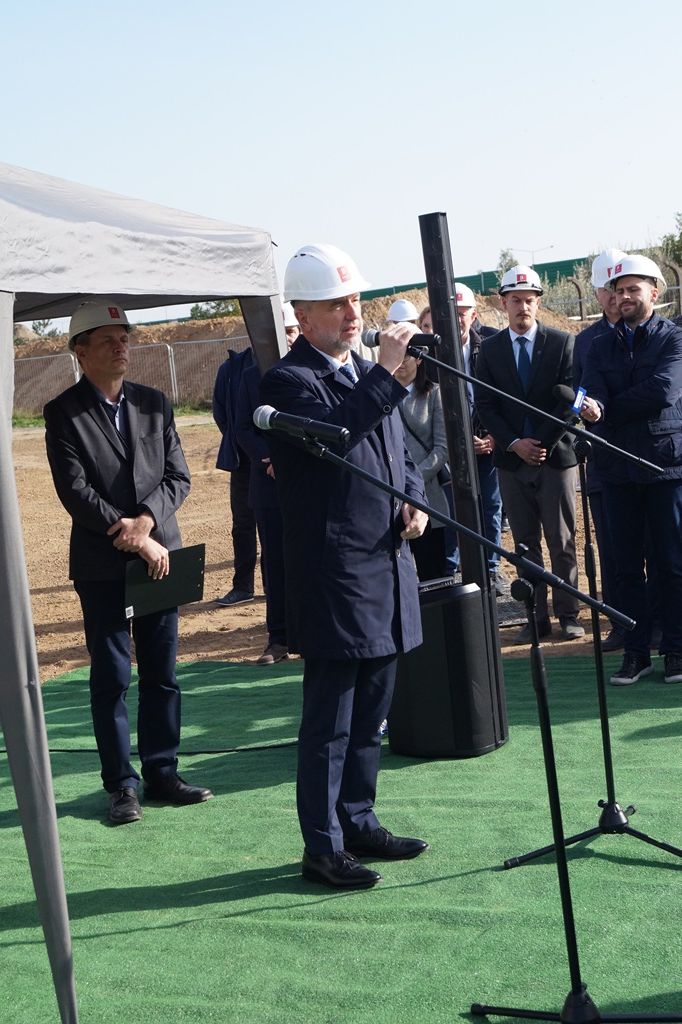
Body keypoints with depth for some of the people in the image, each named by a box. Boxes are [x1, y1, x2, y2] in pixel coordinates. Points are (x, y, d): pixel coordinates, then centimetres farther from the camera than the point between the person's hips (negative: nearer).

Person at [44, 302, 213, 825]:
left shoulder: (154, 403, 9)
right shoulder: (63, 413, -4)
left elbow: (178, 475, 5)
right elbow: (74, 490, -11)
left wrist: (147, 521, -12)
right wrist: (130, 538, -14)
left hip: (159, 555, 4)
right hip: (101, 565, -4)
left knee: (162, 674, 9)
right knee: (111, 677, 3)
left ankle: (162, 772, 19)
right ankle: (121, 784, 12)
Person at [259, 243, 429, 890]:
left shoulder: (368, 374, 15)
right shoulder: (289, 381, -10)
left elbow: (399, 450, 24)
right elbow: (330, 432, -29)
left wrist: (413, 497, 4)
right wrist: (387, 373, -28)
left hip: (387, 567, 8)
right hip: (335, 577, -8)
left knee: (369, 714, 17)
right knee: (329, 720, -1)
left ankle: (359, 823, 29)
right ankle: (322, 847, 9)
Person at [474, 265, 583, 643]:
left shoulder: (562, 343, 1)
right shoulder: (490, 349, 6)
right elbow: (485, 405, 3)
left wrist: (545, 443, -11)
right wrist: (514, 443, -9)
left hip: (555, 455, -2)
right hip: (511, 458, 2)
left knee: (562, 542, 3)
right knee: (526, 543, 5)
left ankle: (568, 615, 10)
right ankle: (536, 617, 10)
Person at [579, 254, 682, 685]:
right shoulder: (602, 346, 13)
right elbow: (594, 392, -1)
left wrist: (608, 411, -9)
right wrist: (590, 406, -26)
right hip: (620, 469, 4)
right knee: (627, 565, 7)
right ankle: (636, 651, 14)